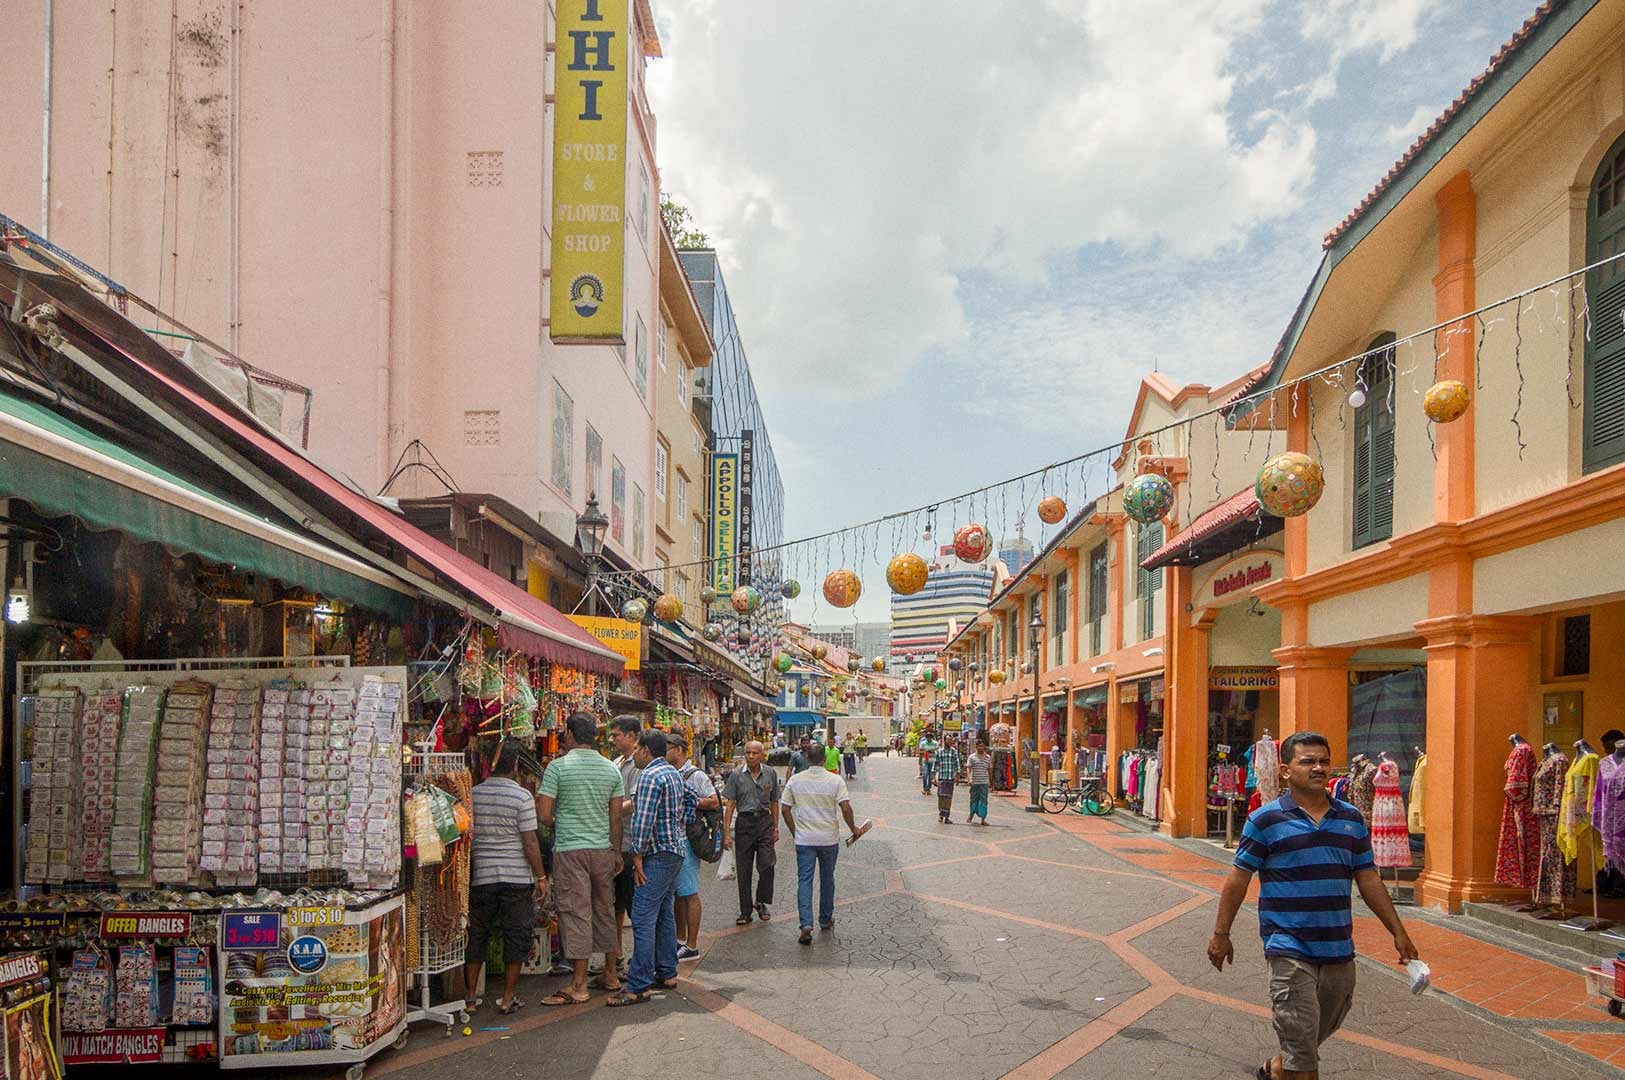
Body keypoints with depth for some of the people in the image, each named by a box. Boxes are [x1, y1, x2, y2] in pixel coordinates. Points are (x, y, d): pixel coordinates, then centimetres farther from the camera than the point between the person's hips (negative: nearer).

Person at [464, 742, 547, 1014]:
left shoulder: (473, 794, 1)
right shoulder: (522, 796, -10)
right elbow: (530, 842, -11)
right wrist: (540, 877, -3)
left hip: (480, 877, 3)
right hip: (517, 877, -3)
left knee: (476, 936, 13)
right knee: (516, 937, 8)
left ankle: (470, 997, 16)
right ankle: (507, 999, 10)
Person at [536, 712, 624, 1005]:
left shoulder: (558, 766, -8)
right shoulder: (611, 769, 5)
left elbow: (543, 814, -10)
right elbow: (616, 817, 6)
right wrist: (617, 853, 14)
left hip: (570, 849, -5)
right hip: (603, 849, 5)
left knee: (576, 913, -2)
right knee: (605, 909, 15)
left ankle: (579, 985, 1)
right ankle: (611, 973, 24)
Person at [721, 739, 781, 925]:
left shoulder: (770, 774, 6)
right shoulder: (736, 775, 0)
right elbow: (729, 805, -1)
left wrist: (776, 827, 11)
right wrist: (726, 832, -7)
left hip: (765, 821, 1)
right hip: (744, 822, 0)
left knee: (767, 865, -11)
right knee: (743, 870, 4)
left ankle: (761, 903, 11)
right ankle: (745, 912, 14)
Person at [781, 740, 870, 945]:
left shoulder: (795, 780, -2)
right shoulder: (835, 780, -8)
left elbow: (786, 809, 1)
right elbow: (846, 808, -14)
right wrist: (853, 829, 1)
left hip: (804, 839, 0)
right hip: (829, 839, 0)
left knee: (804, 881, 0)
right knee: (827, 879, 16)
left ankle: (806, 925, -13)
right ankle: (826, 920, 28)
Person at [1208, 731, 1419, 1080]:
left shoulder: (1351, 819, 7)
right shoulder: (1266, 820, -8)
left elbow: (1368, 880, 12)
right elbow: (1239, 879, -4)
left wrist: (1398, 931, 9)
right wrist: (1221, 934, -4)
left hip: (1339, 948, 6)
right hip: (1290, 949, -5)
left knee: (1322, 1029, 21)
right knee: (1301, 1038, -5)